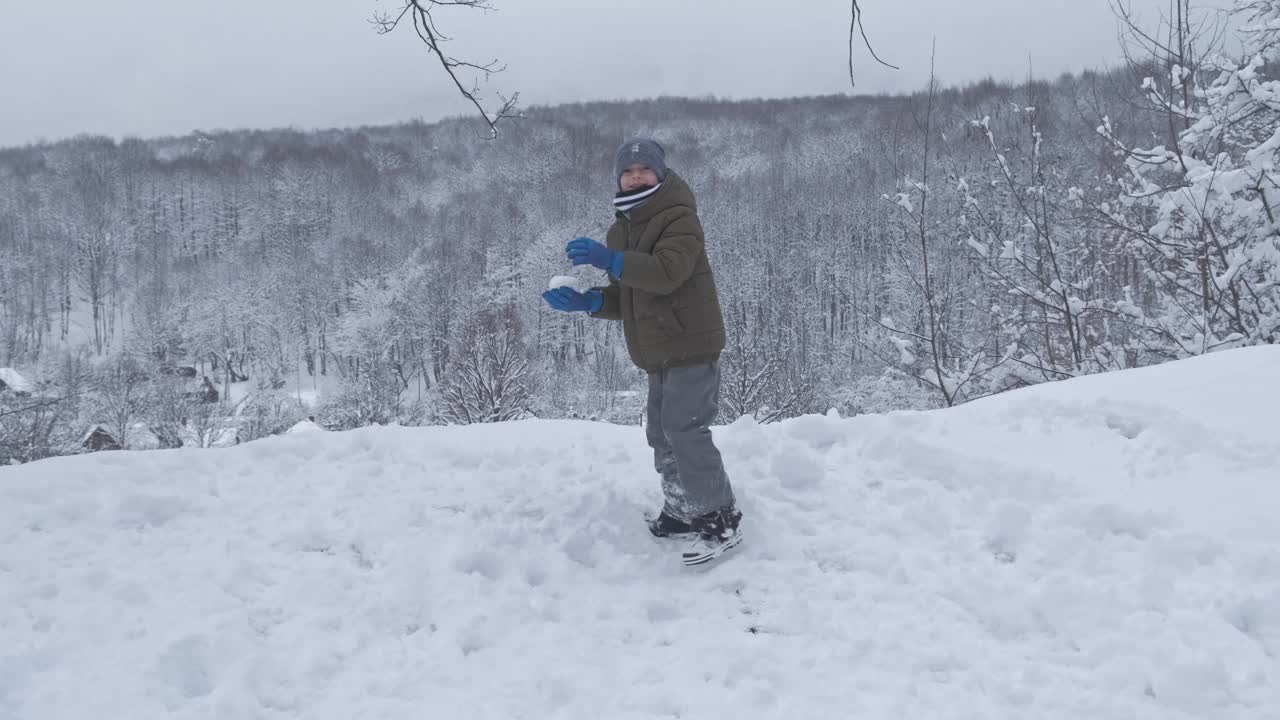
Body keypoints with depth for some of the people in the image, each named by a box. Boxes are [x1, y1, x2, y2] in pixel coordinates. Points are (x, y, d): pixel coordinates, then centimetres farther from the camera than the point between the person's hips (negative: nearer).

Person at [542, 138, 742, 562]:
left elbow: (667, 272, -29)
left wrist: (608, 259, -35)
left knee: (684, 431, -12)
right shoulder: (620, 231, 14)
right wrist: (583, 302, -5)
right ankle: (682, 512, 30)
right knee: (662, 434, 16)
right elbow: (624, 299, 13)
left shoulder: (680, 218, -12)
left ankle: (721, 521, -2)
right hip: (659, 353, 9)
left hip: (692, 347, -9)